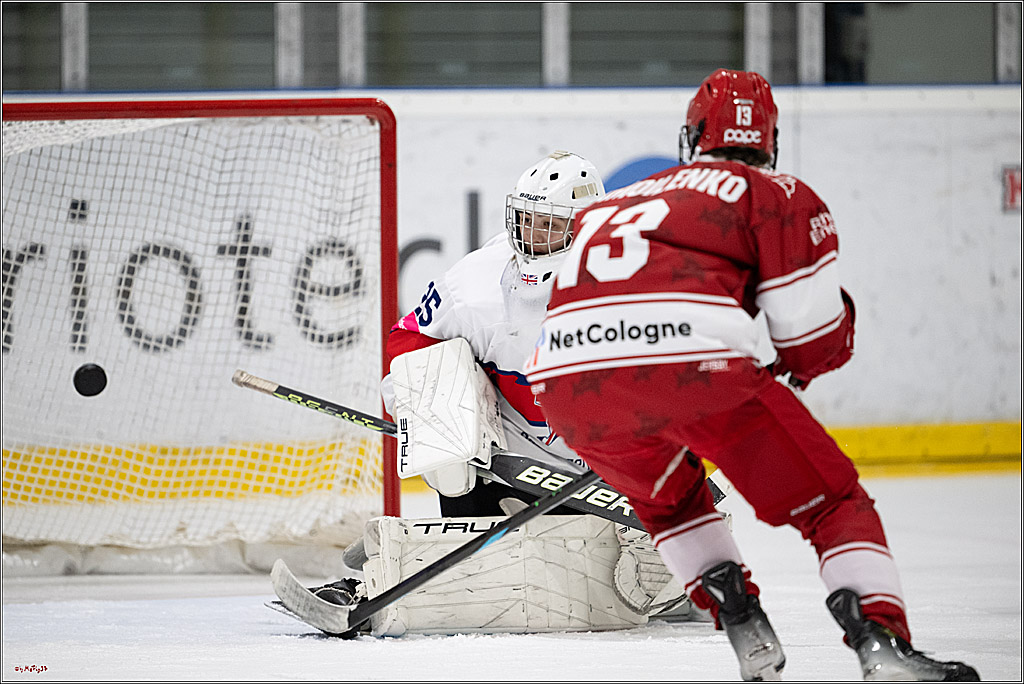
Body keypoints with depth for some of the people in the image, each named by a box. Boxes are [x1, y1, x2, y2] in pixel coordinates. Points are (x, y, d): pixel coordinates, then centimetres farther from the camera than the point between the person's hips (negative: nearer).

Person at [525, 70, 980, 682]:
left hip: (563, 376, 4)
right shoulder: (782, 196, 19)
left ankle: (747, 632, 20)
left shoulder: (615, 202, 36)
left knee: (669, 495, 35)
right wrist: (787, 371, 33)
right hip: (694, 360, -4)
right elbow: (817, 338, 12)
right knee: (832, 500, 10)